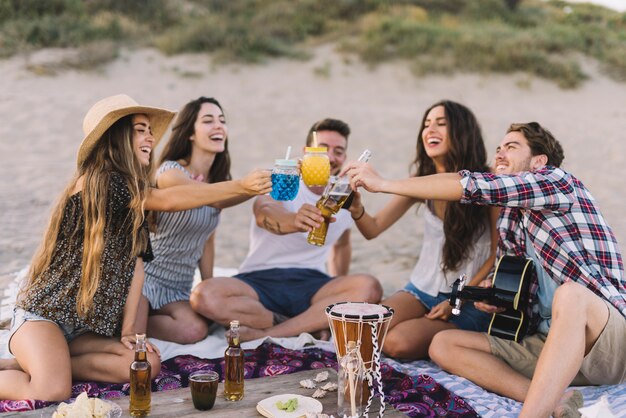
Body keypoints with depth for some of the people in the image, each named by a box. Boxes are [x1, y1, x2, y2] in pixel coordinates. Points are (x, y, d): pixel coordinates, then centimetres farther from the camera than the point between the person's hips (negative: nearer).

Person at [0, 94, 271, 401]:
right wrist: (240, 187, -23)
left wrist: (128, 329, -5)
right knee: (52, 393, -30)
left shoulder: (134, 197, 10)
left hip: (88, 325, 8)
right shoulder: (97, 182, -14)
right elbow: (167, 200, -23)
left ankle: (33, 363, 0)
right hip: (42, 314, -8)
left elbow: (136, 261, 3)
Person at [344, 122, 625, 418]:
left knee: (570, 293, -38)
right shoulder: (508, 222, 15)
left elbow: (474, 187, -17)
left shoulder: (558, 180, -4)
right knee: (443, 344, -2)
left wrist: (383, 183, -13)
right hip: (546, 343, 8)